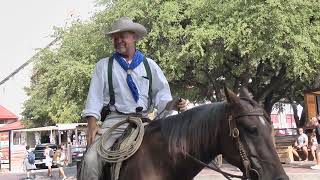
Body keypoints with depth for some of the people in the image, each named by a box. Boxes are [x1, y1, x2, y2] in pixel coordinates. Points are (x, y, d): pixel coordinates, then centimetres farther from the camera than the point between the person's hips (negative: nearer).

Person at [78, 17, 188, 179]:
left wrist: (172, 104, -12)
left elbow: (161, 94, 11)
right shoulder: (104, 65, 10)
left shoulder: (149, 65, 14)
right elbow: (95, 96, 3)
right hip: (115, 120, -1)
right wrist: (92, 126, -10)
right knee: (91, 159, -22)